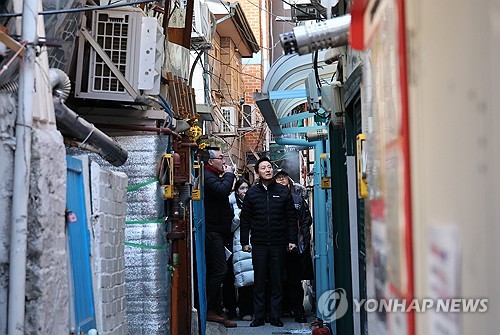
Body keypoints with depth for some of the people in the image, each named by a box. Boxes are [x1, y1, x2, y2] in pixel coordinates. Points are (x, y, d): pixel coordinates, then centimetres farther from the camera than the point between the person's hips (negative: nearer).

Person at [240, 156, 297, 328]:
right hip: (258, 244, 0)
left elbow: (291, 217, 6)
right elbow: (245, 219, 6)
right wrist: (244, 242, 2)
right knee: (259, 282, 3)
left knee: (277, 281, 4)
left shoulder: (283, 191, 5)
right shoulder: (252, 193, 5)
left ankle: (275, 316, 12)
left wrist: (292, 240, 0)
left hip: (278, 244, 0)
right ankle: (259, 317, 9)